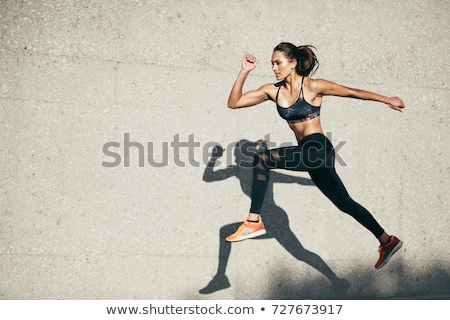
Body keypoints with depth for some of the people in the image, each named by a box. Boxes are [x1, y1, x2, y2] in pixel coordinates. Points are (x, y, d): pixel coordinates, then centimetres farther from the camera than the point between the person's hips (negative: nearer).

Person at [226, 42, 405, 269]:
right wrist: (244, 72, -4)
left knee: (262, 160, -22)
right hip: (309, 155, 8)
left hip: (319, 149, -8)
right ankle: (387, 241, 32)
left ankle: (254, 221, -19)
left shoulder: (313, 87, -8)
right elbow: (234, 102, 6)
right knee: (345, 203, 17)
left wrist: (387, 100, 9)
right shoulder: (273, 91, 7)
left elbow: (353, 92, 2)